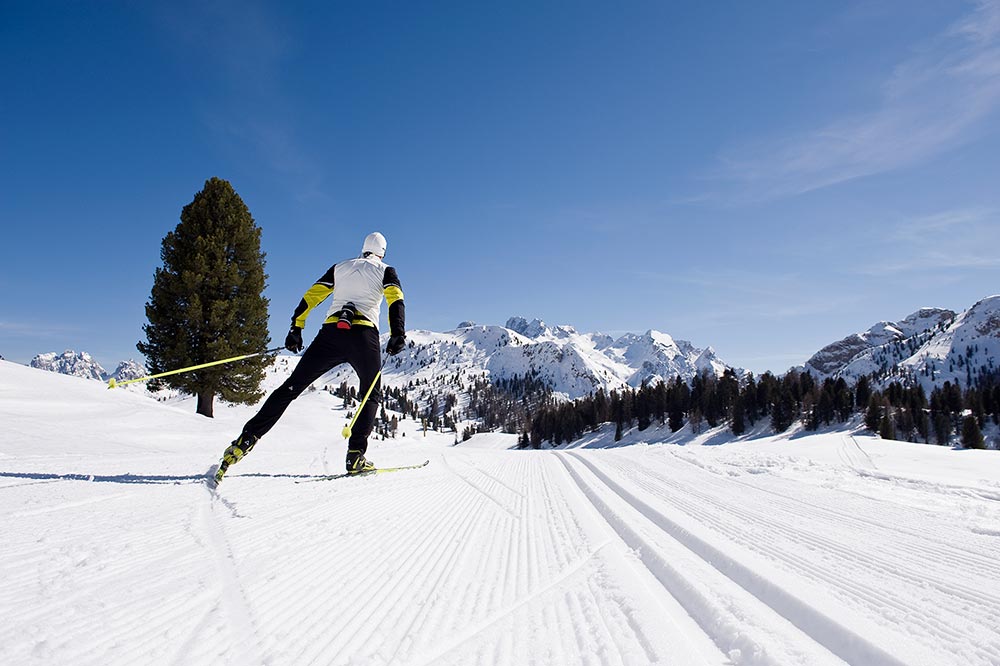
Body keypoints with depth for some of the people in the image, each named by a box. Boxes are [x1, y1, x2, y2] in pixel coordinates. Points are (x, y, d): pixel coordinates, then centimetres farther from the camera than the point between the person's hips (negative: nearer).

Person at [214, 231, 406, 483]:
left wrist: (296, 329, 17)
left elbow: (311, 296, 17)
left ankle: (246, 439, -6)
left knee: (291, 387, 4)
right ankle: (356, 456, -2)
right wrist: (398, 335, -11)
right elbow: (396, 299, -3)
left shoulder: (339, 268, 24)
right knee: (372, 394, 14)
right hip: (364, 335, -2)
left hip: (330, 332, 2)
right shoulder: (385, 271, 16)